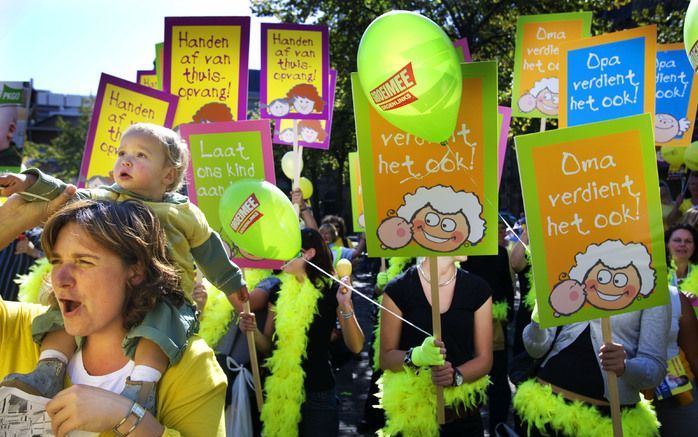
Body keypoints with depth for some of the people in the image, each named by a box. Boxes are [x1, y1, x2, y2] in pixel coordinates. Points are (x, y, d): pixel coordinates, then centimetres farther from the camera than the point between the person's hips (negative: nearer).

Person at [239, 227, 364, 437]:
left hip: (317, 393, -4)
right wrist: (253, 330, -11)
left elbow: (355, 346, -15)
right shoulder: (279, 292, 5)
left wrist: (345, 305, -27)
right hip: (280, 391, 5)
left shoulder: (331, 291, -8)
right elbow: (268, 346, 9)